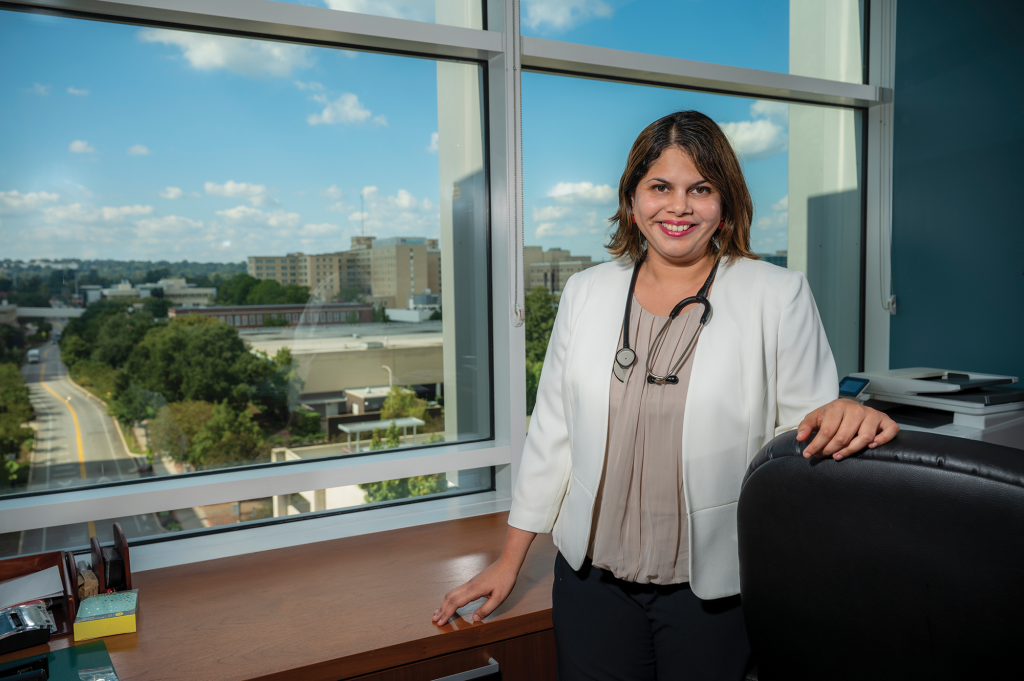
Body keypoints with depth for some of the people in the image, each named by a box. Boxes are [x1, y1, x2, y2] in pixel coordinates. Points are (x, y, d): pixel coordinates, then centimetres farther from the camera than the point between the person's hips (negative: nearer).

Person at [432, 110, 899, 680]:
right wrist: (510, 562, 8)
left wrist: (843, 416, -26)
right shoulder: (587, 293, 3)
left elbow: (807, 436, -2)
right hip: (592, 577, 3)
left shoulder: (779, 296, -4)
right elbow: (553, 432, 6)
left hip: (715, 587, -2)